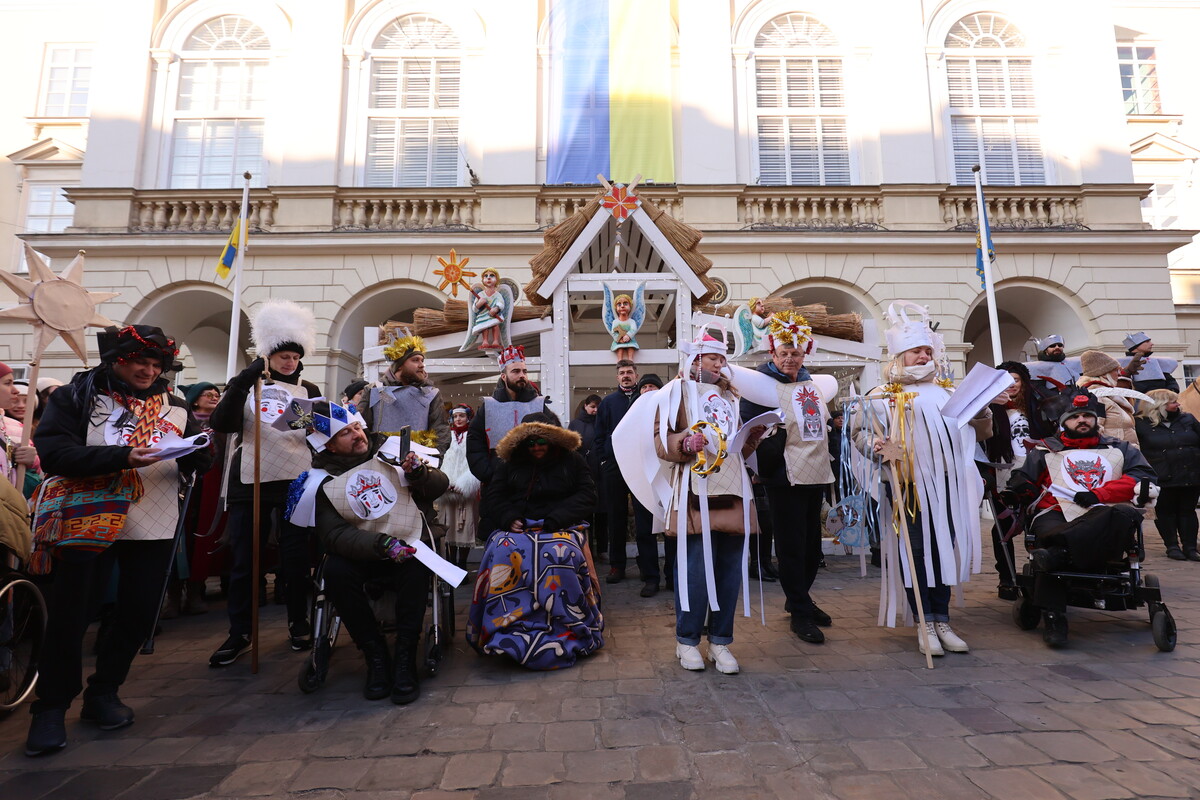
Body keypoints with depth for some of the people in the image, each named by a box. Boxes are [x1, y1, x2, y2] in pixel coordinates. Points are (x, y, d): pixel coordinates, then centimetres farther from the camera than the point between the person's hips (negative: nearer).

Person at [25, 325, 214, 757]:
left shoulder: (174, 408, 8)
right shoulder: (76, 397, 0)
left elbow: (202, 461, 4)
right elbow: (54, 453, -13)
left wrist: (195, 452, -20)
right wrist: (122, 456, -26)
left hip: (153, 527, 3)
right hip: (89, 521, -3)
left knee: (138, 613, 7)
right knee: (69, 616, 3)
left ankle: (102, 693, 28)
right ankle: (51, 708, 22)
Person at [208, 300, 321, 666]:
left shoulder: (309, 391, 8)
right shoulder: (245, 385, 6)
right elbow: (221, 424, -9)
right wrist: (242, 384, -18)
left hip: (297, 484, 0)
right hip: (250, 483, 0)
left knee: (296, 558, 5)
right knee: (243, 560, 5)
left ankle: (298, 624, 21)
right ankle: (239, 633, 18)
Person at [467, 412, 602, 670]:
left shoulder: (572, 461, 10)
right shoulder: (510, 463, 16)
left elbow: (587, 495, 1)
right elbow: (494, 493, 13)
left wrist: (556, 519, -12)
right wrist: (509, 518, -7)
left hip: (562, 527, -2)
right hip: (519, 527, 2)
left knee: (561, 553, -36)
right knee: (502, 552, -32)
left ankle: (565, 631, -24)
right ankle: (507, 628, -23)